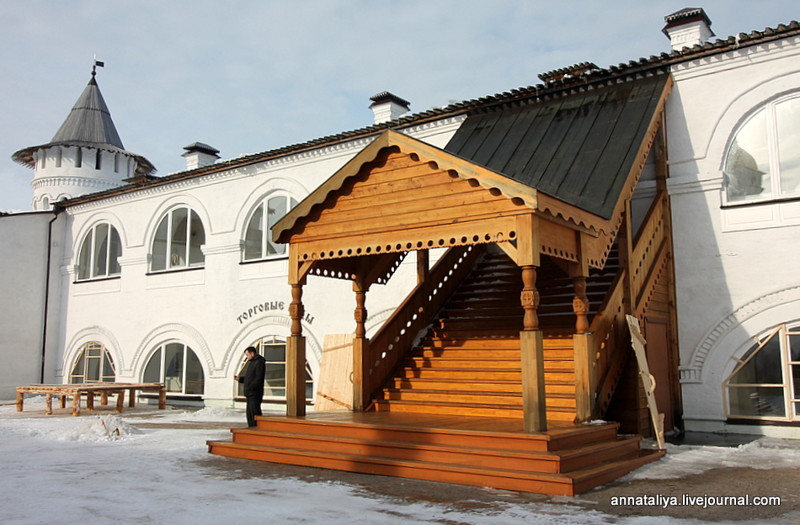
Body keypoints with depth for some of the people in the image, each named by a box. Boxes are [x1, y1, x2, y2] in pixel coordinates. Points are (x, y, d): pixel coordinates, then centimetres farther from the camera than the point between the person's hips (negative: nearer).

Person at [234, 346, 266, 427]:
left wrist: (250, 387, -22)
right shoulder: (251, 362, 19)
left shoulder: (259, 362, -13)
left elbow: (258, 378, -20)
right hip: (250, 394, 10)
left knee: (255, 413, -10)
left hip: (255, 394, -10)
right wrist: (239, 378, 10)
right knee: (250, 414, 13)